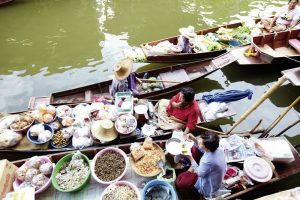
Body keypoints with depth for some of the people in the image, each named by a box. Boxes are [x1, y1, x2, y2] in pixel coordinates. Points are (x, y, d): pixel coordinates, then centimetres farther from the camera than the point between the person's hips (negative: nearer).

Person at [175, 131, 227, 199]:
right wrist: (194, 139, -12)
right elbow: (203, 150, 1)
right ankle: (191, 171, 18)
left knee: (178, 182, -7)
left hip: (208, 187, -7)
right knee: (194, 148, 6)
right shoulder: (218, 148, -21)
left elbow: (199, 173, -21)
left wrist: (190, 158, -18)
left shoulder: (208, 161, -43)